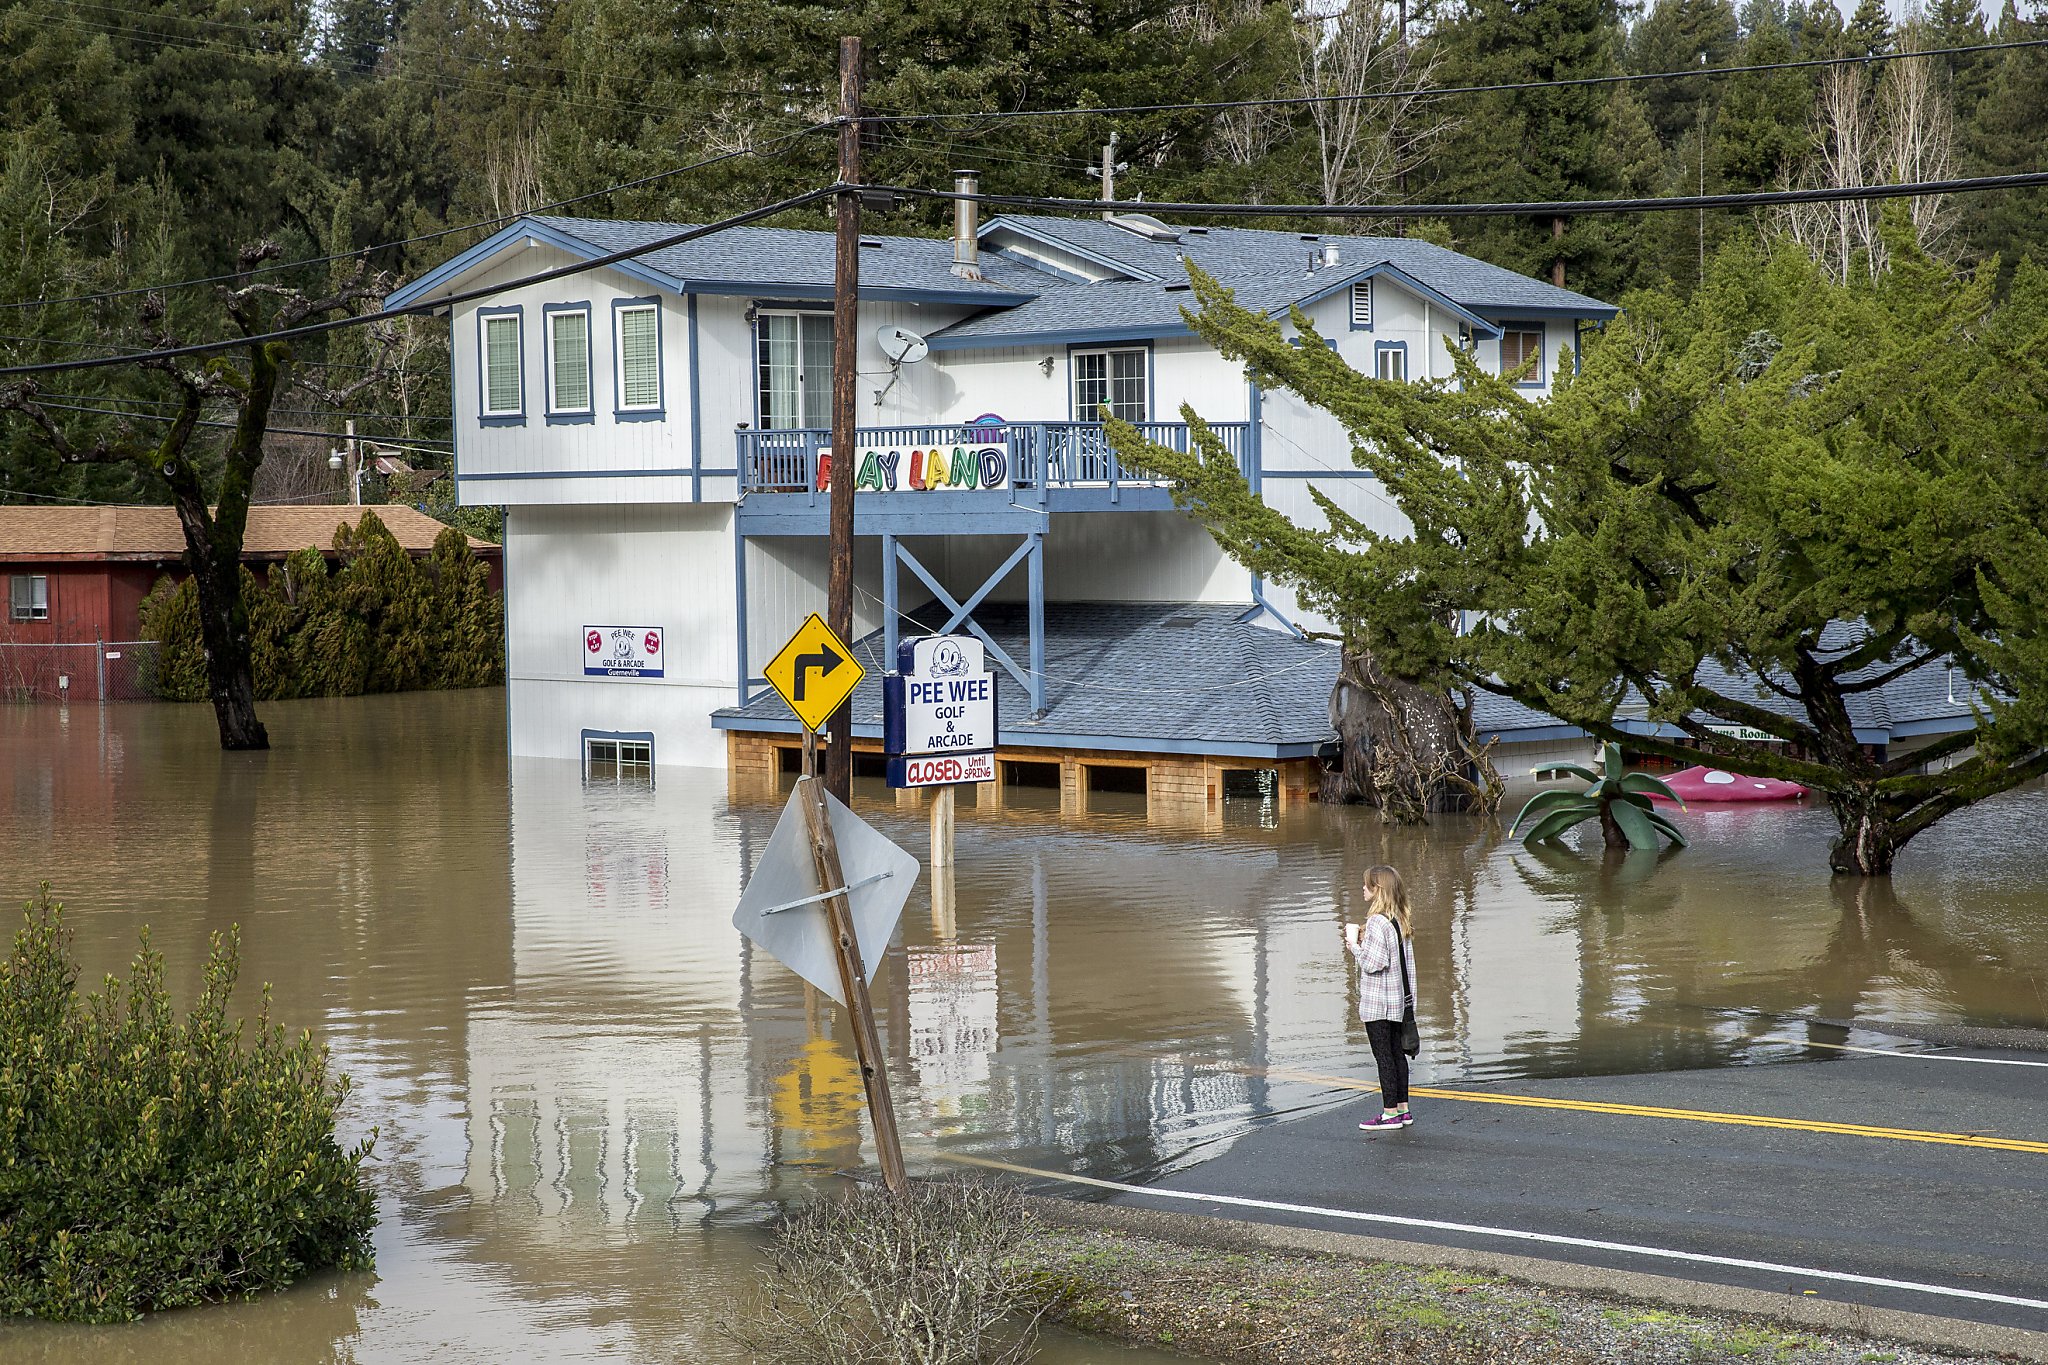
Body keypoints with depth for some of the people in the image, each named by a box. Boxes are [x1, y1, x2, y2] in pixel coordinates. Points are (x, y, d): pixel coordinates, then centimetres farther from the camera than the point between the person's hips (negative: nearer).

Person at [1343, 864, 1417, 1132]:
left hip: (1377, 1002, -9)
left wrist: (1355, 944, -7)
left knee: (1383, 1056, -4)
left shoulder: (1377, 921, -19)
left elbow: (1372, 963, -23)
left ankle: (1390, 1113, -2)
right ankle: (1402, 1108, 18)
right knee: (1397, 1053, 13)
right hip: (1398, 999, 9)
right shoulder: (1400, 920, 9)